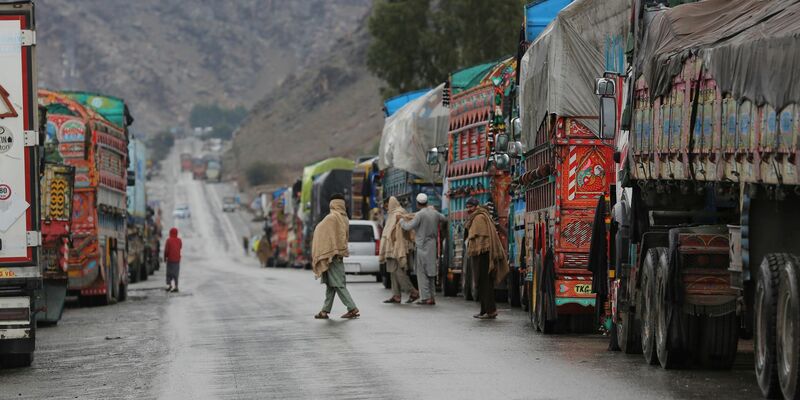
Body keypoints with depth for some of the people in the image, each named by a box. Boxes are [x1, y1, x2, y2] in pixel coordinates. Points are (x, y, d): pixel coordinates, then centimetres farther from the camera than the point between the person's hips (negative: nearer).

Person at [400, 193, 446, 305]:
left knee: (422, 272, -2)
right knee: (430, 272, 13)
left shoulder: (420, 214, -15)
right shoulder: (435, 213, 6)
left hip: (422, 246, -7)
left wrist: (402, 221, 1)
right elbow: (444, 219, 24)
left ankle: (426, 297, -7)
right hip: (432, 245, 7)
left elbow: (409, 227, -17)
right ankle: (432, 297, 14)